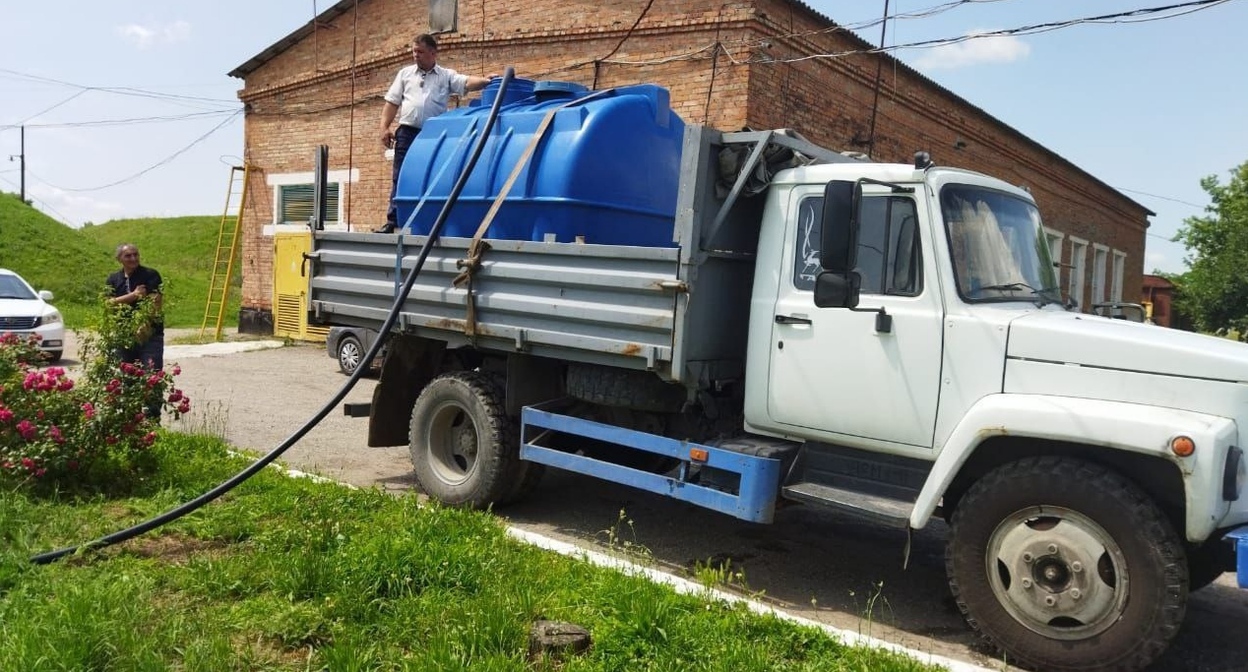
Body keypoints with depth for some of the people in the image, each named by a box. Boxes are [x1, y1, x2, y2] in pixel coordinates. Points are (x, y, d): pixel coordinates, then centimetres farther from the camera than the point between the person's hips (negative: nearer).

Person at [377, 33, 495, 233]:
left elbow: (467, 82, -11)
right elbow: (392, 102, 12)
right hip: (408, 132, 2)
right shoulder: (405, 73, 15)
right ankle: (392, 222, 0)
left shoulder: (447, 75, 7)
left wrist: (485, 81, -31)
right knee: (400, 178, -1)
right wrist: (385, 128, 2)